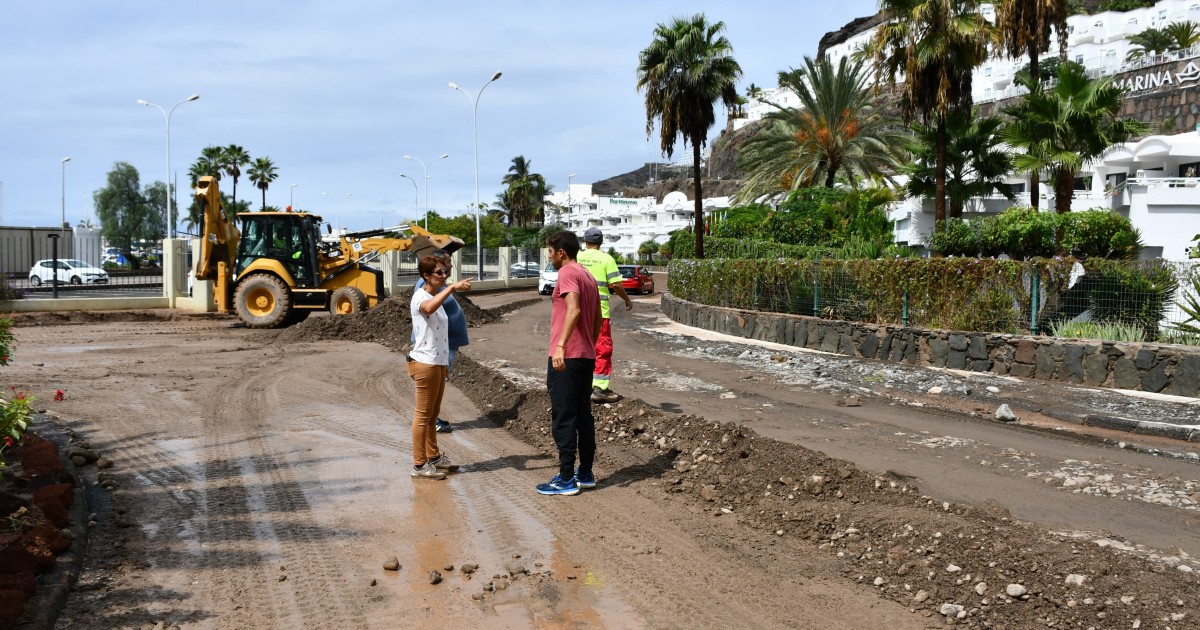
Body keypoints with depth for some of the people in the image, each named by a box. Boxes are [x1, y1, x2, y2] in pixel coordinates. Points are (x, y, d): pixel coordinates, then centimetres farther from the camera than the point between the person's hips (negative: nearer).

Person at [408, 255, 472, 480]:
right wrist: (452, 287, -41)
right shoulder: (420, 297, -13)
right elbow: (428, 308, -40)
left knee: (433, 413, 18)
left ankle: (434, 457, 29)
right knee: (423, 415, -4)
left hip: (439, 362, 9)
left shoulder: (437, 297, 17)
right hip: (425, 363, -9)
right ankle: (419, 465, 1)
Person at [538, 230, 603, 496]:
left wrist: (560, 345, -33)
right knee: (583, 415, 14)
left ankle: (566, 479, -2)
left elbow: (573, 310, -27)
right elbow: (598, 318, 21)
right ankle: (586, 474, 20)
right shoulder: (589, 276, 17)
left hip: (566, 357, -9)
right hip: (587, 356, 9)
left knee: (563, 419, -4)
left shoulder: (567, 273, -11)